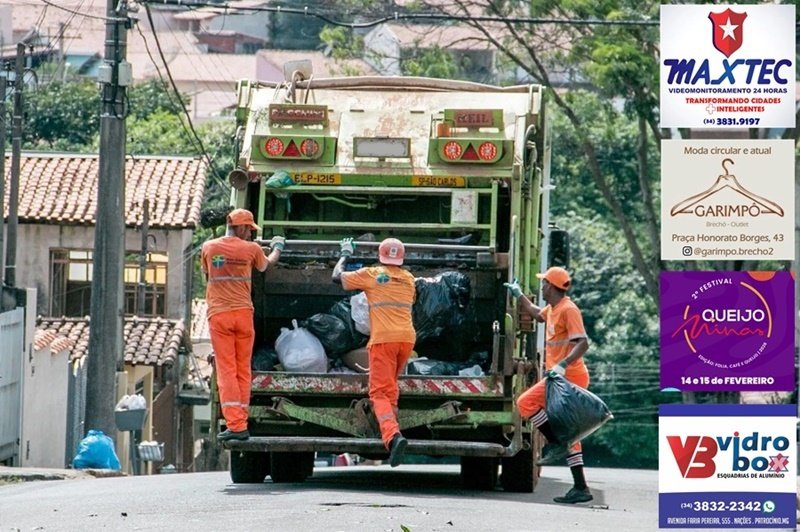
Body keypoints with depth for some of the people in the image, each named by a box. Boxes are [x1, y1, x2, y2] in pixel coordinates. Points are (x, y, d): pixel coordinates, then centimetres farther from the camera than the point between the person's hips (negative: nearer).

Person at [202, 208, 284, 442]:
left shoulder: (208, 248, 2)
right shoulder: (251, 249, -1)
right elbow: (266, 265, 21)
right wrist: (277, 248, 42)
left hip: (218, 315, 0)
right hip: (243, 313, 0)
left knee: (226, 370, -3)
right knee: (243, 370, 9)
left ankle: (235, 425, -13)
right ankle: (240, 423, 11)